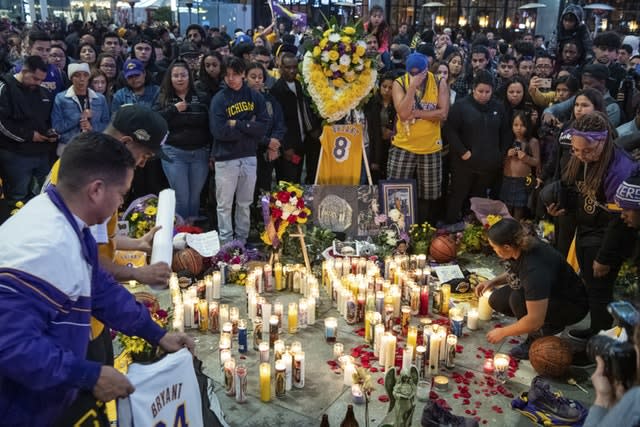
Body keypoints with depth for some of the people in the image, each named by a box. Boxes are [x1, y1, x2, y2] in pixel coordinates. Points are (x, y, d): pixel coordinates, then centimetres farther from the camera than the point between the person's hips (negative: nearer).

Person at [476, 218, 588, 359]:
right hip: (547, 292, 9)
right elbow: (514, 272, 14)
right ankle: (553, 324, 7)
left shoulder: (535, 269, -37)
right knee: (497, 300, -4)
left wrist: (503, 332, -19)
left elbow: (535, 321, -34)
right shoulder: (523, 246, -12)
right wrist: (493, 282, -2)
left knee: (518, 299, -31)